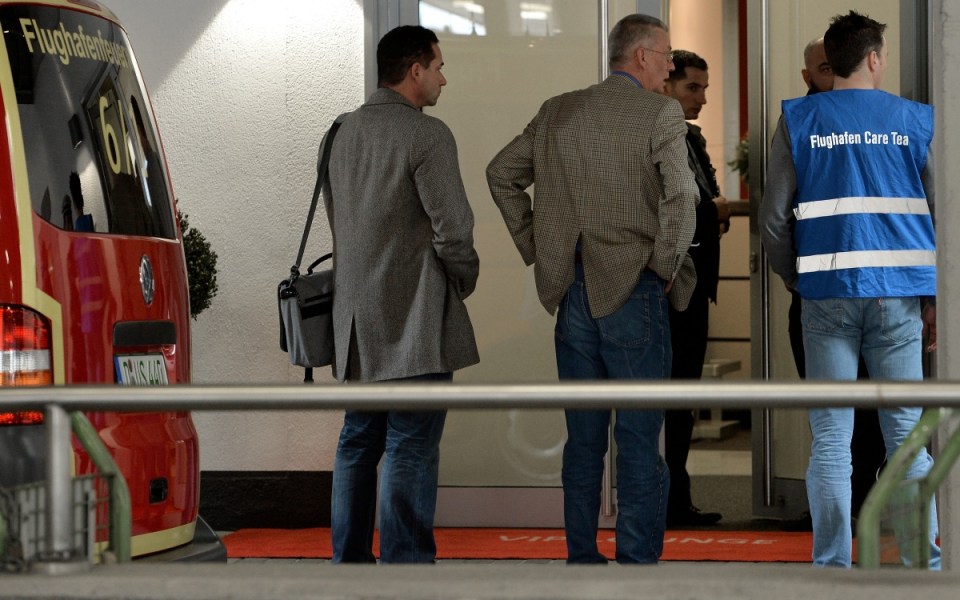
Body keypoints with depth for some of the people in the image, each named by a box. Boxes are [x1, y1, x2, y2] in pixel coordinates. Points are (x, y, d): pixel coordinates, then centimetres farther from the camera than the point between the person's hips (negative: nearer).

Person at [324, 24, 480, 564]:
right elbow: (453, 229, -16)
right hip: (414, 317, -8)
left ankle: (349, 560, 18)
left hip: (357, 319, 8)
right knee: (411, 449, -7)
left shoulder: (346, 133, 13)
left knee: (358, 442, 14)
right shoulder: (427, 134, -13)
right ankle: (405, 563, -8)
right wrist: (465, 279, 2)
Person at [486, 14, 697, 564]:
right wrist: (665, 265, -8)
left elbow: (501, 173, 16)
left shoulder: (557, 112, 10)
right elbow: (682, 197, -21)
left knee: (583, 436, 13)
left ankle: (581, 559, 17)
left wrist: (534, 246, 16)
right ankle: (638, 561, 0)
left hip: (573, 292, 6)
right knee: (639, 438, 0)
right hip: (633, 291, -5)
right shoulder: (661, 113, -9)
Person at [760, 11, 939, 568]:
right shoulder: (916, 121, 4)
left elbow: (774, 219, 1)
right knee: (906, 435, 5)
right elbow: (942, 215, 4)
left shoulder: (799, 121, 3)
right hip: (898, 295, 0)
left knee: (831, 440, 2)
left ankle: (832, 566, 1)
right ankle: (924, 562, 5)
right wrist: (935, 297, 12)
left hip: (828, 294, 0)